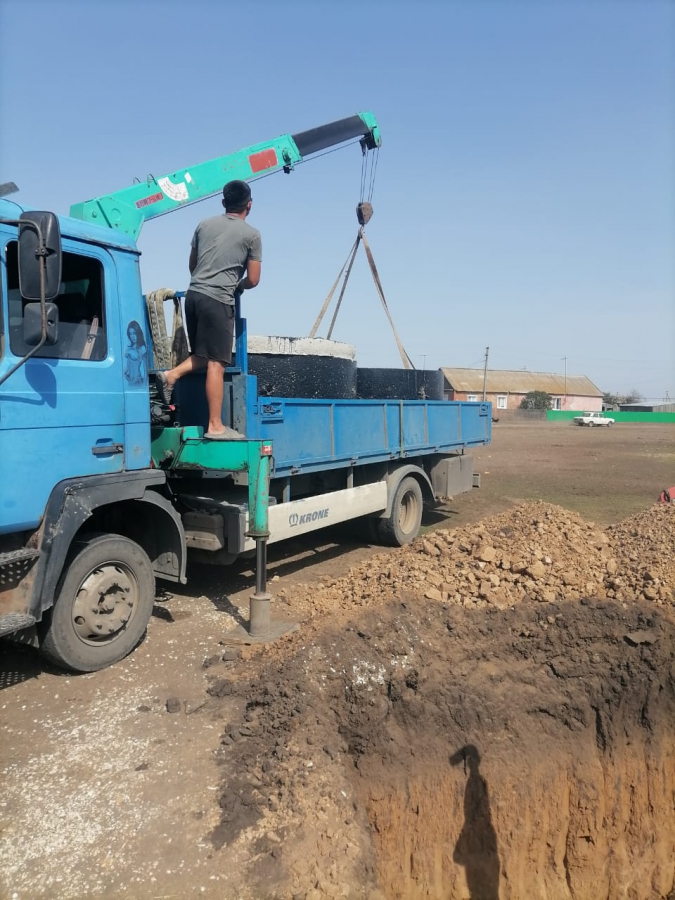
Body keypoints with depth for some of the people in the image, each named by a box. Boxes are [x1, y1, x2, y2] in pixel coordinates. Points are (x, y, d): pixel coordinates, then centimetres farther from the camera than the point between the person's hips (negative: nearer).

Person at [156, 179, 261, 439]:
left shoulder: (205, 225, 16)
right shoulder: (251, 234, 2)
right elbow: (252, 280, 3)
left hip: (193, 294, 6)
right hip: (218, 300, -6)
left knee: (204, 355, 21)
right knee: (216, 363, -6)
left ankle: (172, 374, 1)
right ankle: (215, 426, -5)